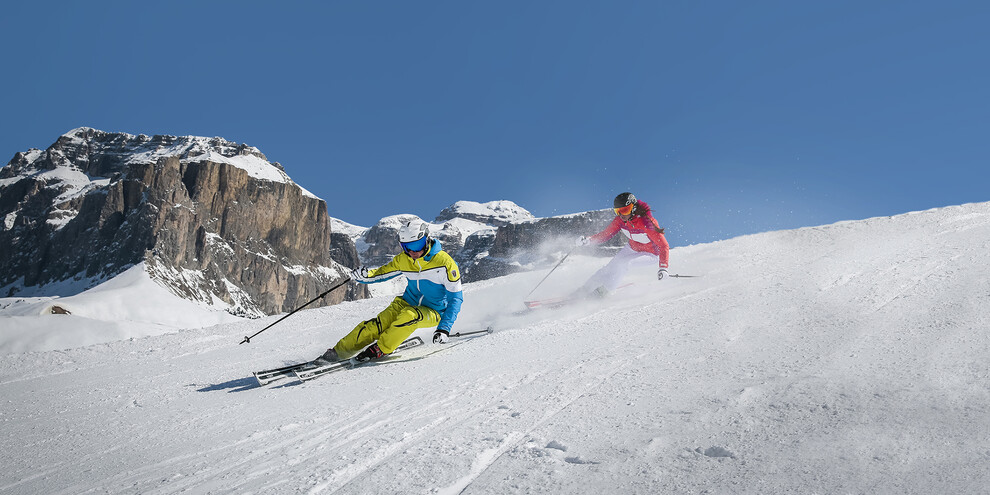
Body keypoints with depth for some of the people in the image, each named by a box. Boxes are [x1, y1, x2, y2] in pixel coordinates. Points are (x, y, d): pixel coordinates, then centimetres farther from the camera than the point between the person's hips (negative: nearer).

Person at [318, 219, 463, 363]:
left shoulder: (444, 262, -19)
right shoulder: (402, 259, -5)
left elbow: (456, 298, -15)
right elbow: (381, 272, 8)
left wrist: (444, 329, -24)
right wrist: (365, 275, -18)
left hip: (433, 313, -4)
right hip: (406, 303, 4)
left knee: (410, 316, -36)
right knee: (377, 325, -21)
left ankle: (381, 349, -20)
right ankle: (338, 351, -12)